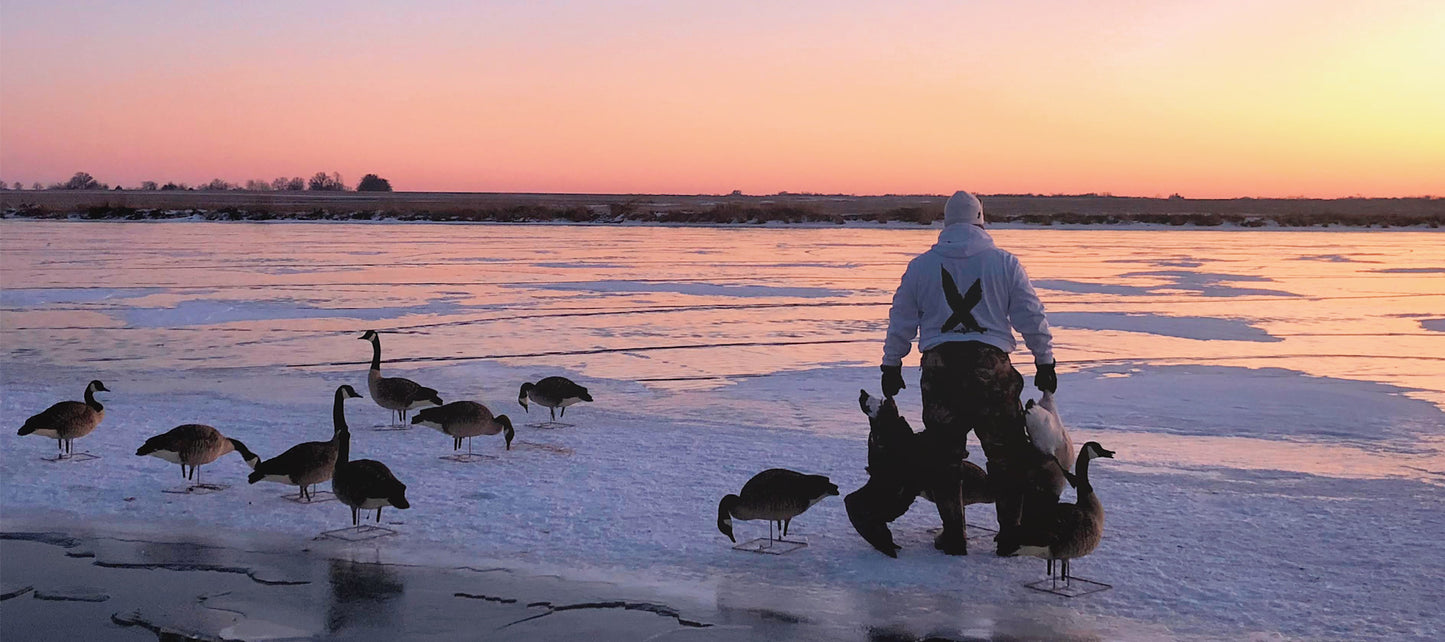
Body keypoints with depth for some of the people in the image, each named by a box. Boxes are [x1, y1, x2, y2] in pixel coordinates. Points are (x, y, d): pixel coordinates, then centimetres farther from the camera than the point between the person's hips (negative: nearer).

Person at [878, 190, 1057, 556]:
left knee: (941, 455, 11)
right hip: (991, 365, -1)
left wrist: (892, 366, 21)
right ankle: (1010, 536, 12)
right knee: (1007, 455, 10)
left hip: (939, 367, 1)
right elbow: (1031, 318, 4)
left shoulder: (921, 265, 7)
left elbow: (901, 322, 12)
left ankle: (953, 536, 12)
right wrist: (1045, 364, 12)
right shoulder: (1004, 263, 3)